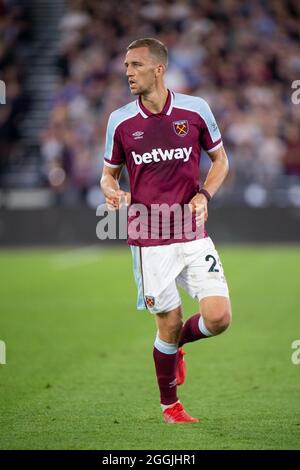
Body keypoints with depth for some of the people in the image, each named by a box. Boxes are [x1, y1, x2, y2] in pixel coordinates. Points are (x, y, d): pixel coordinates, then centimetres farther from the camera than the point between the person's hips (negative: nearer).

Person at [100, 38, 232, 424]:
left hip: (193, 234, 1)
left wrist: (204, 195, -6)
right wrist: (113, 193, -12)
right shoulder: (120, 120, 0)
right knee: (169, 324, 1)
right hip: (149, 240, -1)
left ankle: (176, 342, 25)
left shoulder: (195, 110, -1)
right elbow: (109, 174, 11)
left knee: (219, 317, -10)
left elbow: (220, 160, 12)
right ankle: (169, 405, 25)